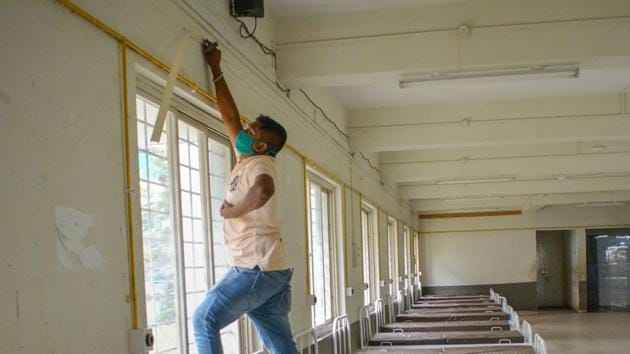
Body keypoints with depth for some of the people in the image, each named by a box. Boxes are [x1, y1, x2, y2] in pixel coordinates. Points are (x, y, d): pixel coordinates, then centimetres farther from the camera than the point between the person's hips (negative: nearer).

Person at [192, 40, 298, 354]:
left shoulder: (259, 163, -8)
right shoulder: (246, 160, 16)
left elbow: (264, 189, -33)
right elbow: (230, 116, 24)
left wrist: (232, 210, -17)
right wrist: (215, 70, 26)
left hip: (256, 268, -9)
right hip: (273, 270, 9)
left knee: (205, 319, -2)